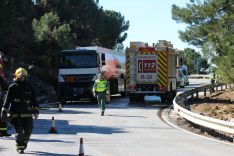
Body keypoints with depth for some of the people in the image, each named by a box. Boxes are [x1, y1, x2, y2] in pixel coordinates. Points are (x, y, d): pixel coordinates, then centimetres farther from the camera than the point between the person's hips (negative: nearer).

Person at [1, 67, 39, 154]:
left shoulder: (29, 87, 11)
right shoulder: (12, 87, 2)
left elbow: (34, 100, 12)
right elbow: (7, 100, 2)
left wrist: (36, 111, 4)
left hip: (27, 114, 3)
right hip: (16, 114, -3)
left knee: (28, 130, 3)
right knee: (19, 131, -7)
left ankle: (23, 143, 29)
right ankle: (19, 147, 3)